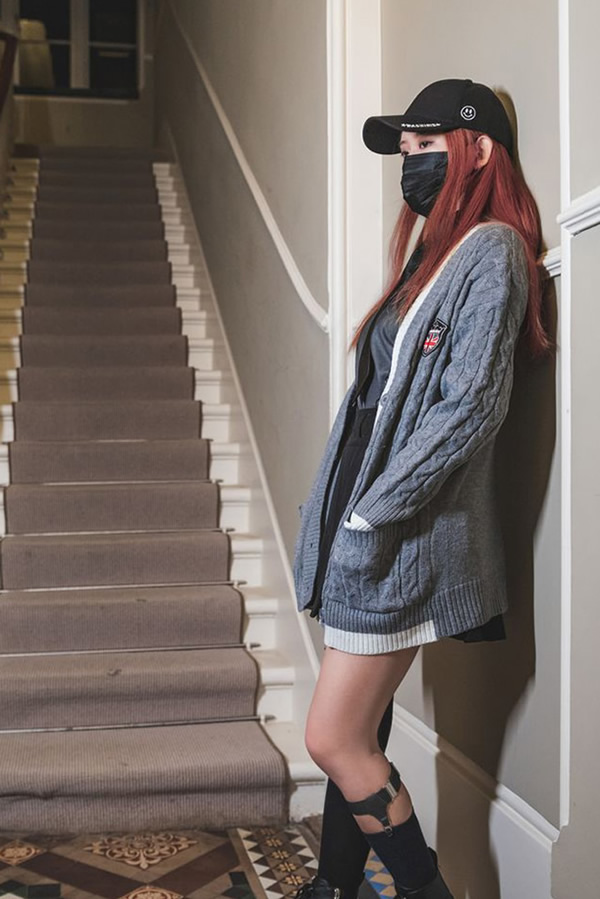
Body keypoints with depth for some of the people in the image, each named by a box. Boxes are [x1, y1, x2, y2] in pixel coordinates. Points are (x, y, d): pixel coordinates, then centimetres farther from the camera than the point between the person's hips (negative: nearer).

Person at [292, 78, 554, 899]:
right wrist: (335, 513, 12)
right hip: (372, 534, 8)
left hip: (407, 538, -8)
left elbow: (470, 407, -19)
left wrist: (371, 516, -18)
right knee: (359, 735, 15)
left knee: (336, 740, -3)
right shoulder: (435, 254, 17)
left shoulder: (491, 252, -9)